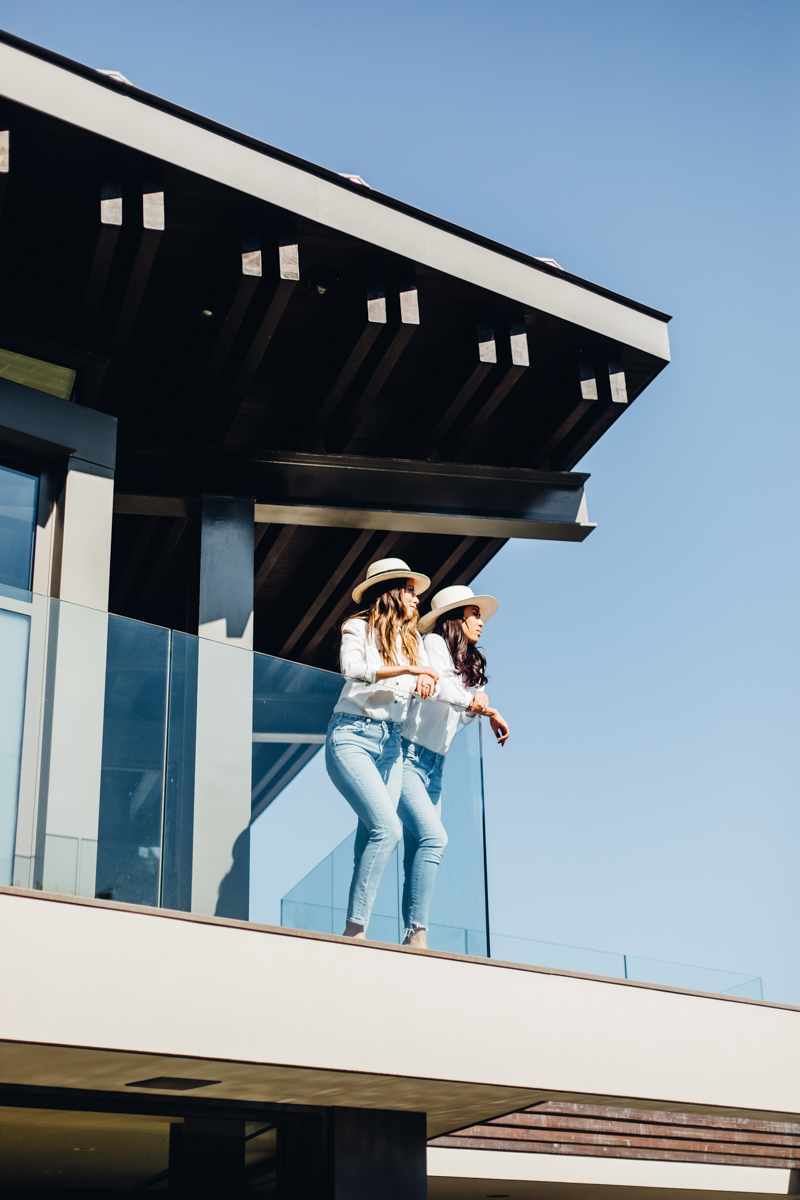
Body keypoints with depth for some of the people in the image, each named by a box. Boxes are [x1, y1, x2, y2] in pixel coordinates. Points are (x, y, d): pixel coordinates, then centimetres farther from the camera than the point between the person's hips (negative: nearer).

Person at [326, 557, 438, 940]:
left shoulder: (412, 639, 18)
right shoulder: (358, 627, 0)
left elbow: (427, 678, 9)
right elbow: (352, 668, -19)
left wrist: (425, 681, -13)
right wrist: (405, 669, -22)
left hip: (390, 743, 6)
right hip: (352, 736, -6)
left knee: (372, 838, -1)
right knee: (387, 828, -20)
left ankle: (356, 930, 0)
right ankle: (355, 927, -17)